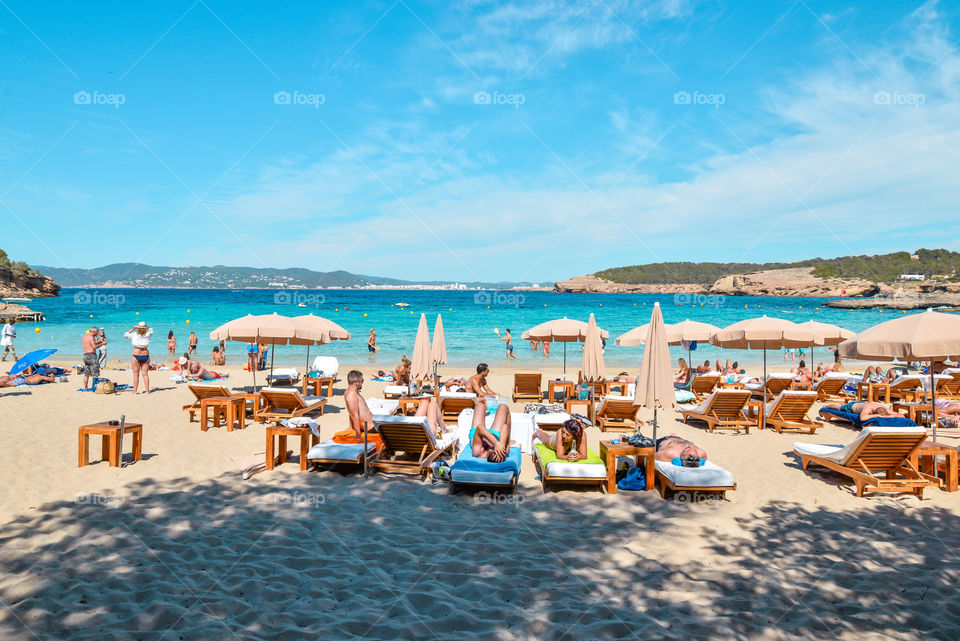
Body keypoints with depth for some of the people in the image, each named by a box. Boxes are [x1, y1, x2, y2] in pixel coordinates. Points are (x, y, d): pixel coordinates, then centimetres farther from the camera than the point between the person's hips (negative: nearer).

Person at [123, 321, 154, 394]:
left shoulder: (134, 335, -7)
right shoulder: (147, 334, -3)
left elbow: (125, 335, 12)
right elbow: (151, 330, 21)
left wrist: (133, 329, 7)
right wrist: (146, 326, 7)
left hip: (136, 357, -2)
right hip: (146, 356, 2)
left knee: (136, 375, 3)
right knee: (145, 374, 5)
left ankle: (135, 391, 6)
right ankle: (147, 390, 5)